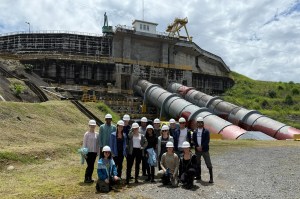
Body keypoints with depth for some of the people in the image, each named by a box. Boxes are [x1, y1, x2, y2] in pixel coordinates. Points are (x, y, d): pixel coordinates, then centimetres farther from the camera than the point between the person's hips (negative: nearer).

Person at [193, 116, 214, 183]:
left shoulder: (206, 131, -3)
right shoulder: (195, 131, 8)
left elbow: (207, 141, -9)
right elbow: (193, 140, 4)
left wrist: (201, 147, -16)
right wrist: (197, 147, -10)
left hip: (205, 150, -4)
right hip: (197, 150, 4)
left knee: (208, 164, -5)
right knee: (197, 163, 11)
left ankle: (211, 178, -1)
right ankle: (198, 176, 23)